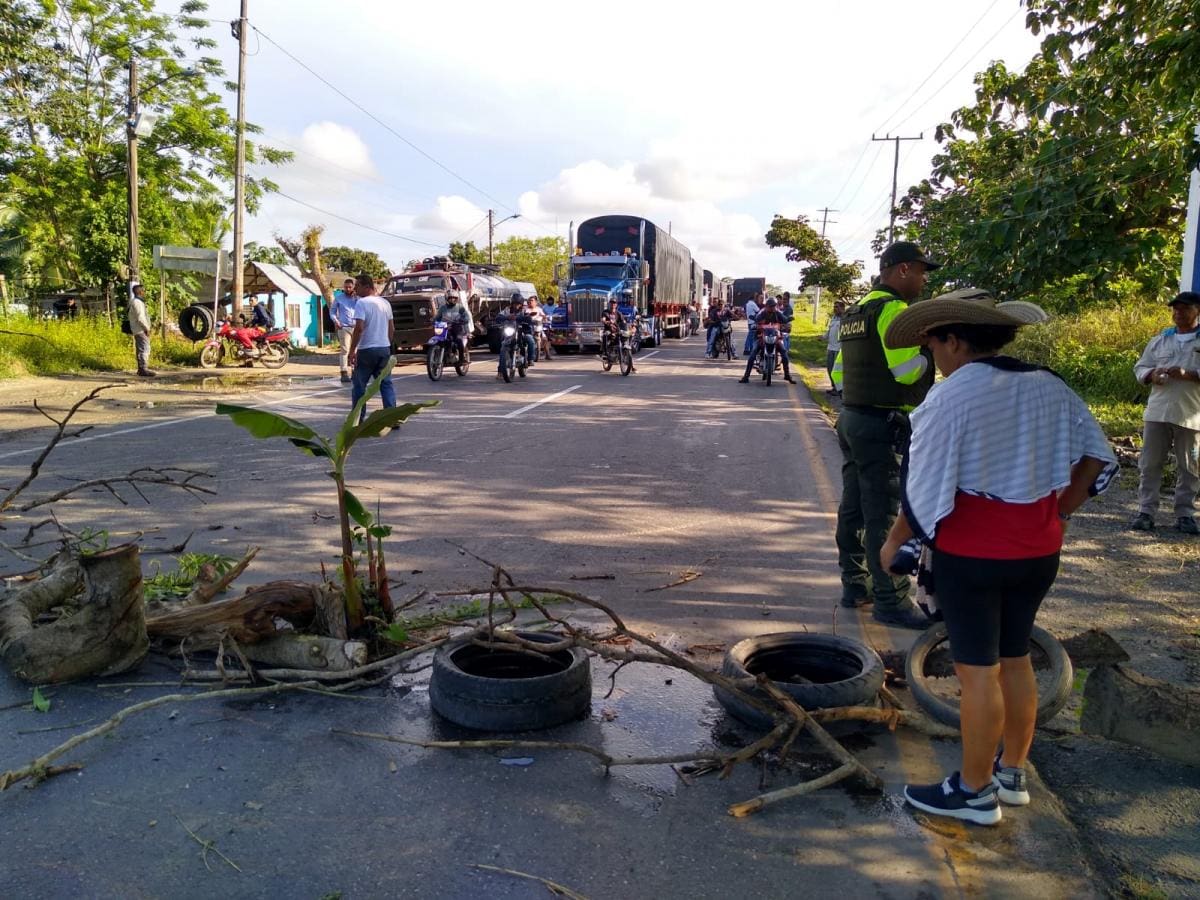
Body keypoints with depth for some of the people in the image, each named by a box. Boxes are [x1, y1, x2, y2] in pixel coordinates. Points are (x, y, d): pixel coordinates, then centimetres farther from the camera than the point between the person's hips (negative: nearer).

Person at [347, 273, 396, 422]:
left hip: (367, 350, -6)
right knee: (386, 384, 7)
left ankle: (358, 419, 9)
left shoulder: (361, 303, -11)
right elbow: (392, 329, 14)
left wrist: (352, 351, -17)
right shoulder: (385, 303, 11)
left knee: (359, 385, 6)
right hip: (384, 349, 6)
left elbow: (359, 328, -20)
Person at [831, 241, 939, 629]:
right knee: (884, 515, -5)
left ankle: (854, 585, 23)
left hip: (851, 418, 10)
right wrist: (931, 351, -6)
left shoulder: (856, 311, 16)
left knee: (853, 507, 14)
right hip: (880, 426, -10)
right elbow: (907, 370, -22)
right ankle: (891, 601, 0)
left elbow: (838, 372, 19)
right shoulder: (893, 308, -14)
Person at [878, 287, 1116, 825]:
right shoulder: (1050, 388, 4)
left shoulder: (950, 397, -16)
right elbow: (1099, 458, 10)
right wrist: (1060, 512, 15)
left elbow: (924, 488, -16)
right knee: (1016, 659, 18)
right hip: (1039, 551, 7)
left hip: (971, 553, -7)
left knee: (977, 669, 4)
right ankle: (1012, 774, 33)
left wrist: (894, 541, -3)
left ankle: (974, 791, 17)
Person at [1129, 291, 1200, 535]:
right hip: (1158, 413, 3)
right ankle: (1145, 512, 8)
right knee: (1150, 464, 3)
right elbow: (1140, 368, 13)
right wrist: (1152, 375, -8)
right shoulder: (1159, 340, 11)